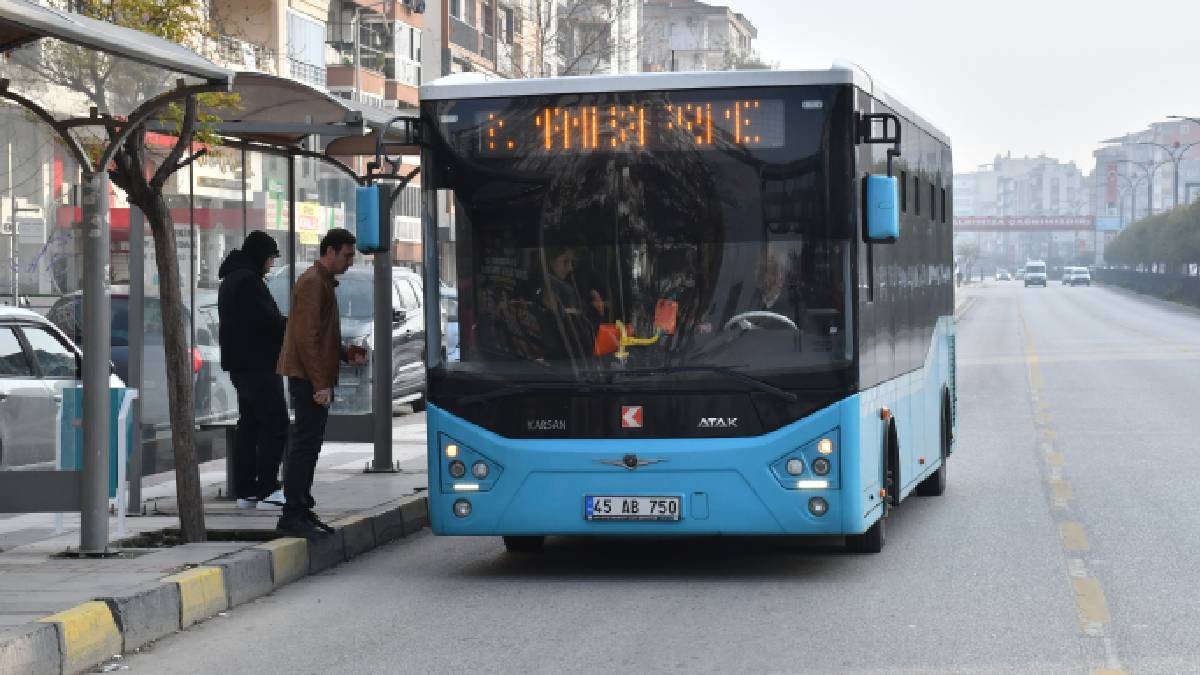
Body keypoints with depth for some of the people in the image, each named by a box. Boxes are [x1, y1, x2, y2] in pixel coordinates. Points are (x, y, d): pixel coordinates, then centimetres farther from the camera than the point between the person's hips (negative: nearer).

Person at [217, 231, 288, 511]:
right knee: (275, 425, -9)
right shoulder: (248, 280, -15)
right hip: (258, 364, -10)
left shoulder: (230, 280, 18)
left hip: (240, 365, 10)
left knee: (249, 425, 12)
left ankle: (245, 491, 12)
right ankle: (267, 490, -13)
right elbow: (269, 321, -20)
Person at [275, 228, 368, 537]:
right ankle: (292, 515, -8)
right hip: (309, 379, -10)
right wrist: (320, 383, -22)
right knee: (306, 443, -9)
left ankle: (302, 511, 17)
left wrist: (347, 355, 9)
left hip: (316, 379, 10)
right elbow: (306, 337, -19)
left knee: (310, 443, 12)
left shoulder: (324, 282, 20)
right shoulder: (312, 282, -13)